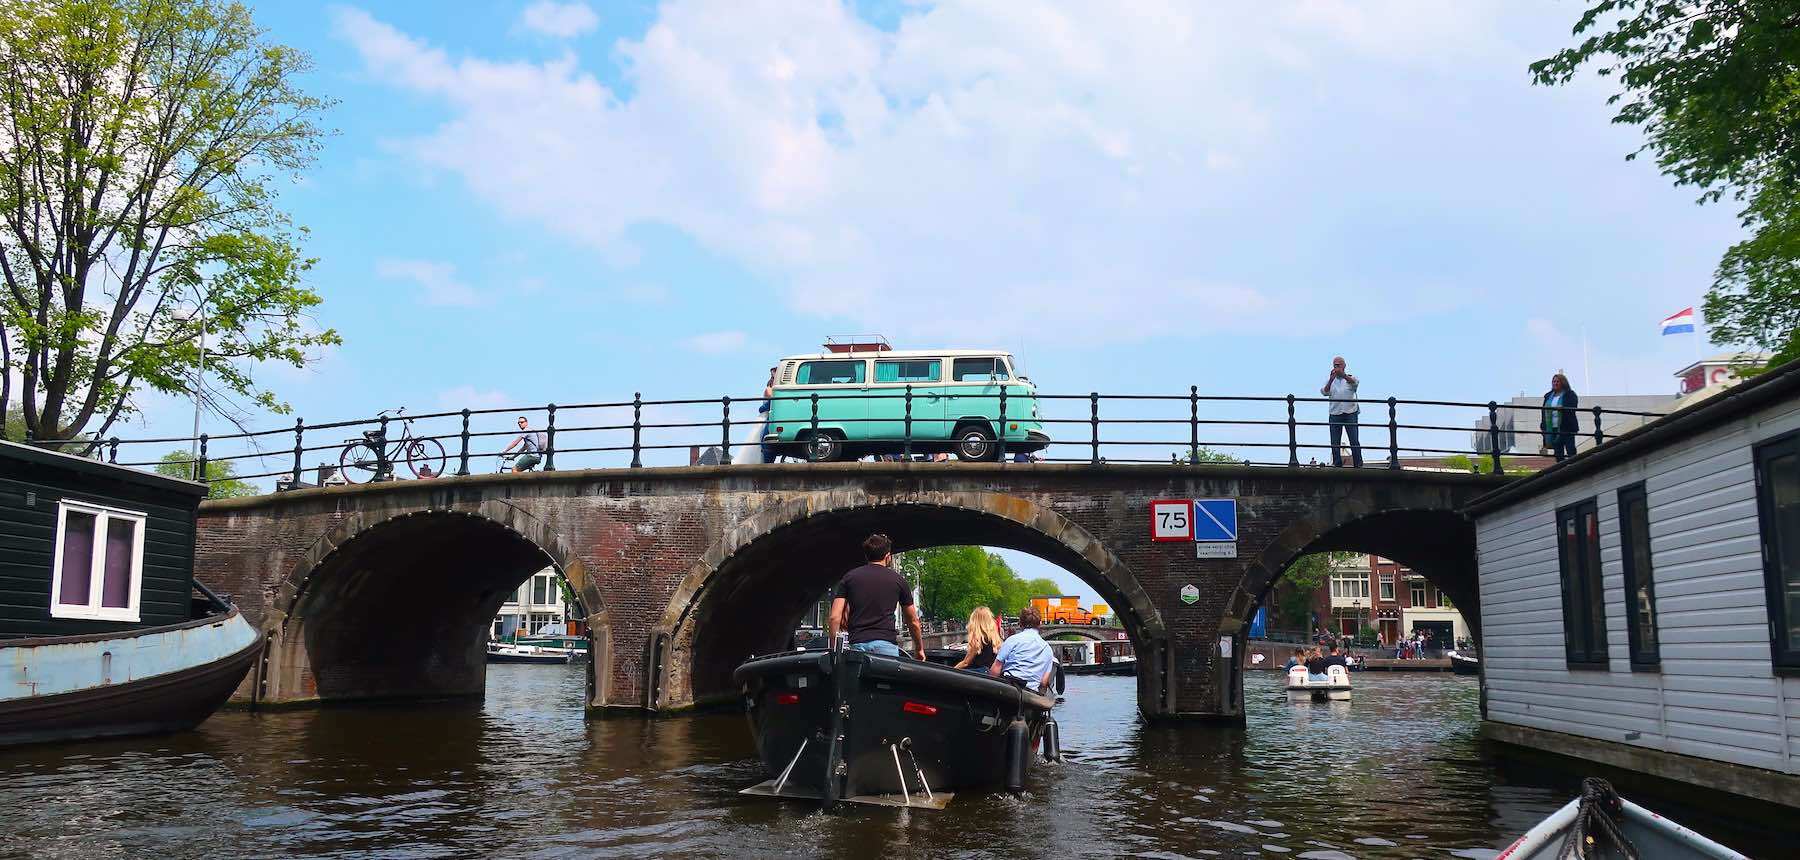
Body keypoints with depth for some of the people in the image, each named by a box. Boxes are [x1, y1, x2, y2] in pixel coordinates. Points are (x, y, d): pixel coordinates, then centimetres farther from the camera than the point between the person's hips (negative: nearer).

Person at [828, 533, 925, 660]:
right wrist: (919, 649, 34)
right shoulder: (898, 579, 13)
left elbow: (835, 617, 5)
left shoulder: (849, 577, 13)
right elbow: (913, 621, 20)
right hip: (886, 644, -1)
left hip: (857, 644, 1)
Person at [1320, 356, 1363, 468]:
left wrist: (1343, 374, -38)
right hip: (1335, 414, 2)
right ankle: (1337, 465, 5)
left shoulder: (1350, 377, 8)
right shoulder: (1329, 380, 13)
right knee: (1335, 442, 0)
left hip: (1350, 413, -2)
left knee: (1354, 440, -7)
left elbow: (1354, 382, -18)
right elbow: (1325, 392, -5)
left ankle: (1358, 465, -6)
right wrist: (1331, 379, -21)